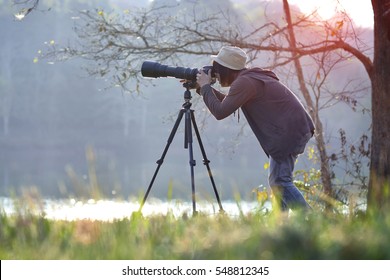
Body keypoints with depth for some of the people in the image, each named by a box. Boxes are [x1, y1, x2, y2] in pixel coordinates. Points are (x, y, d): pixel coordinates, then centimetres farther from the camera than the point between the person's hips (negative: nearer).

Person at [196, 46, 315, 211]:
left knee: (280, 181, -14)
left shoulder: (244, 82, -14)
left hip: (290, 132, -11)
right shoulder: (251, 77, 18)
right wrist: (201, 88, 22)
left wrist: (205, 87, -5)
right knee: (276, 181, 12)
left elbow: (220, 112, -18)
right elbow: (226, 102, 29)